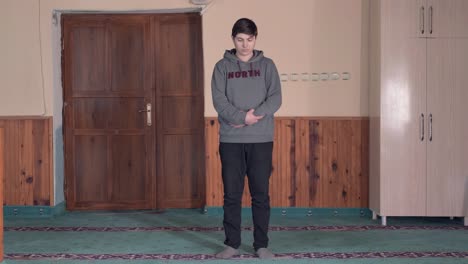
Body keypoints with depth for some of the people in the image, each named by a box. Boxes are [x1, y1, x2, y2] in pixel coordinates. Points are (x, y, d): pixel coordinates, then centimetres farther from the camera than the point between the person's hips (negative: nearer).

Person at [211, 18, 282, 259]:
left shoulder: (267, 65, 7)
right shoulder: (222, 67, 6)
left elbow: (275, 98, -2)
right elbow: (219, 100, -5)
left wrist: (255, 115, -18)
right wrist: (243, 117, -19)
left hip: (261, 140, 0)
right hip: (230, 140, 0)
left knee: (261, 194, 3)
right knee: (232, 194, 4)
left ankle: (261, 245, 12)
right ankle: (232, 244, 14)